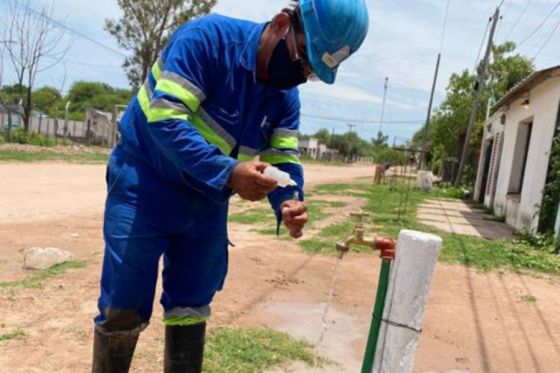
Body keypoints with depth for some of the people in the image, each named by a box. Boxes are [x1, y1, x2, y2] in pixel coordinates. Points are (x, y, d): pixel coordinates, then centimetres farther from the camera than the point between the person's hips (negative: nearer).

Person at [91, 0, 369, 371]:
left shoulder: (286, 96, -1)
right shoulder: (208, 37, -21)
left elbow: (283, 158, -3)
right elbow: (166, 120, -29)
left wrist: (290, 201, -24)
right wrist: (227, 172, -39)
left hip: (207, 202, 6)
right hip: (145, 188, -5)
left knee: (192, 306, 14)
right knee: (124, 309, 1)